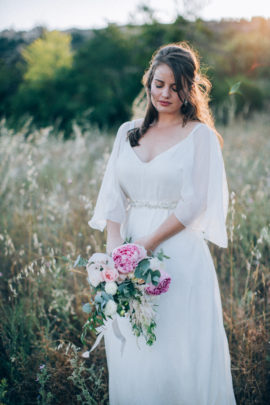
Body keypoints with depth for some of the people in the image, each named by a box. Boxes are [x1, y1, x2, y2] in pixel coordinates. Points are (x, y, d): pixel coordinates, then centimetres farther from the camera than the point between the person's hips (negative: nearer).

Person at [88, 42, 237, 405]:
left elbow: (194, 203, -9)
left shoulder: (200, 135, -2)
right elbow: (114, 195, 6)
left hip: (179, 254, -4)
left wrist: (149, 243, -15)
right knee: (130, 351, 11)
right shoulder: (128, 132, 11)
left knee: (178, 350, 2)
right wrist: (114, 249, -8)